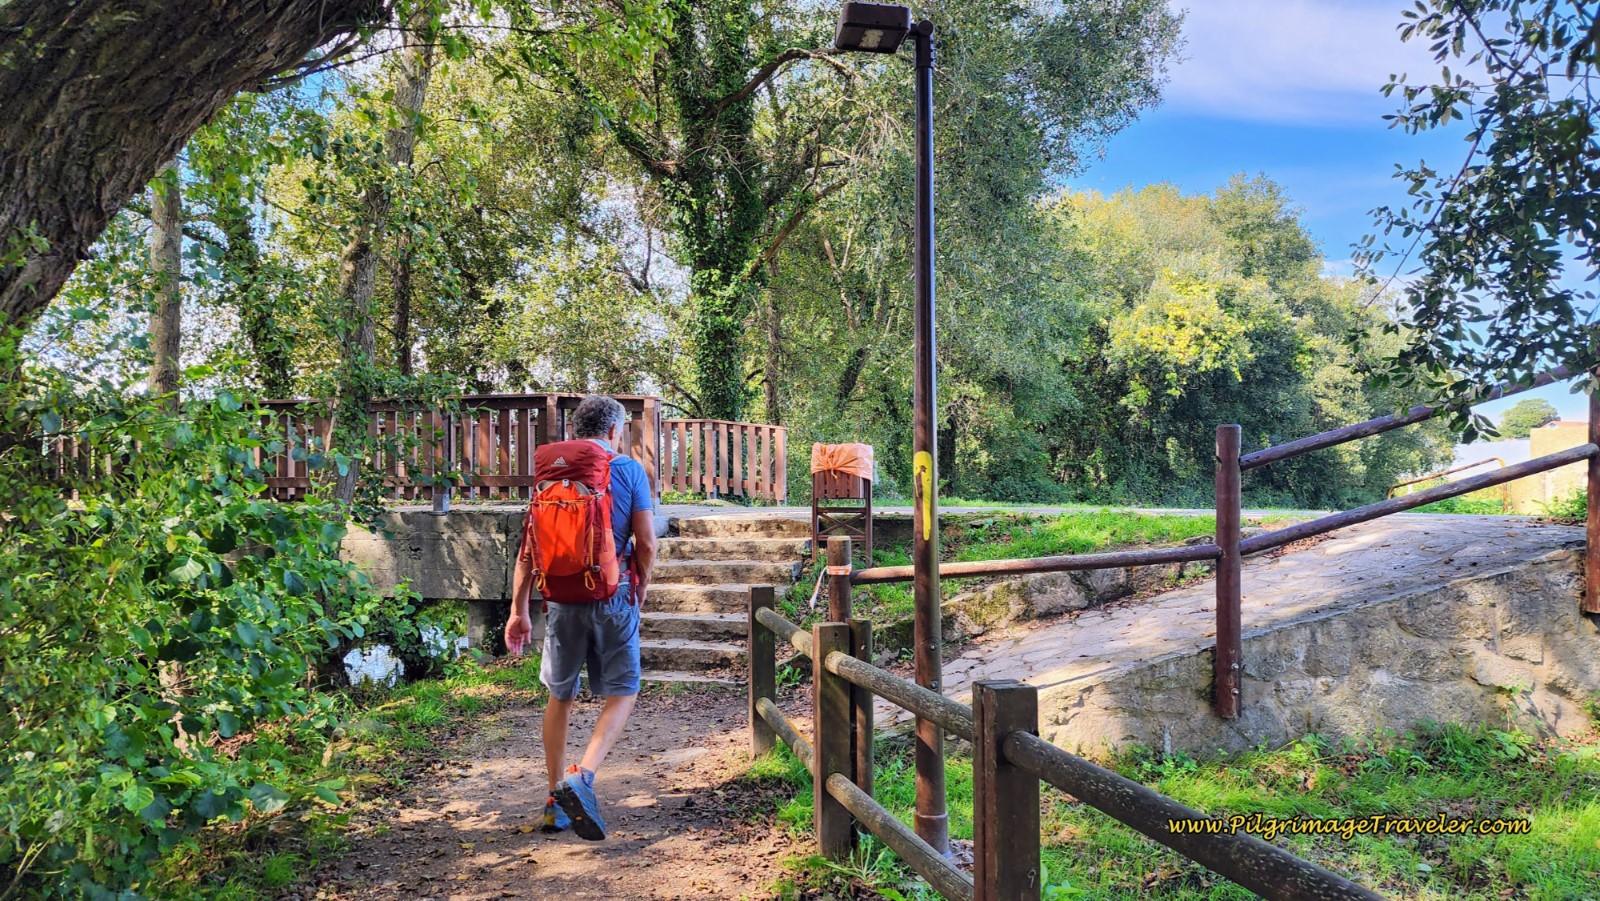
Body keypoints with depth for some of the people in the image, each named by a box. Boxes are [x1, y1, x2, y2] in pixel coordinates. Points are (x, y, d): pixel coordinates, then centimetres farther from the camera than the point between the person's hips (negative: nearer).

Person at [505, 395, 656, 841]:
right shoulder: (629, 469, -1)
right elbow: (646, 542, -5)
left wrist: (519, 610, 6)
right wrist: (641, 585, 13)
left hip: (562, 595, 3)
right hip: (614, 594, -3)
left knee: (560, 695, 16)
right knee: (622, 692, 8)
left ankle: (555, 802, 22)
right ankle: (581, 776, -14)